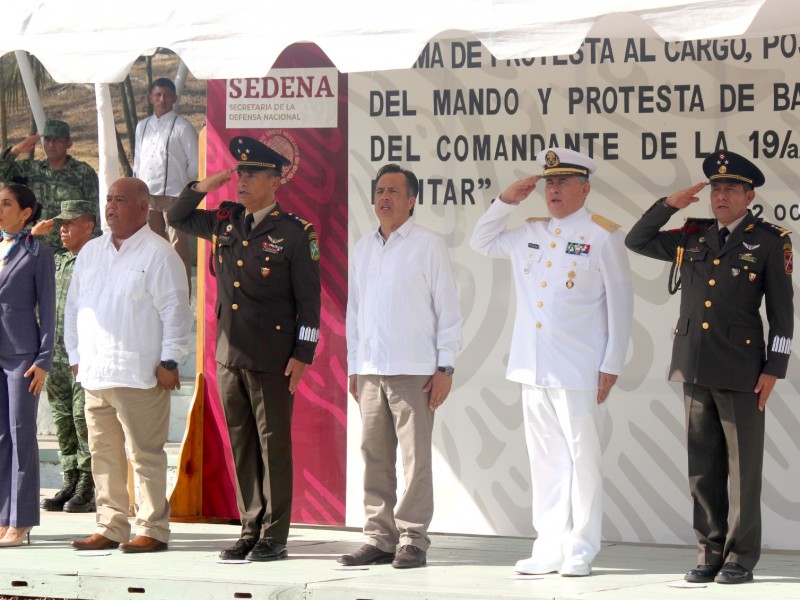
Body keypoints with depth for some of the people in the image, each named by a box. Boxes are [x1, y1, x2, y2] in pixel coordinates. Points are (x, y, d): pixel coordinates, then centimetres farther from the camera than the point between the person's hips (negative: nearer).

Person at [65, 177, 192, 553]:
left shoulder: (158, 254, -5)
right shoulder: (91, 252, 16)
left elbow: (176, 310, -8)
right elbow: (74, 305, 21)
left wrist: (169, 360, -12)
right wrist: (75, 355, 15)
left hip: (139, 374, -7)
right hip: (94, 373, 7)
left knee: (145, 454, -5)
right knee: (104, 455, 8)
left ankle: (153, 529, 0)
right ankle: (111, 528, 15)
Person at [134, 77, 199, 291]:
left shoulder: (182, 127, -2)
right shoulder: (142, 127, 15)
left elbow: (194, 164, -1)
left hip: (174, 195, -5)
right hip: (146, 196, 6)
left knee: (178, 249, -7)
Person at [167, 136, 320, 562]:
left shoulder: (295, 233, -6)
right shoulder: (225, 223, 10)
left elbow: (309, 300, -6)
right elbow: (176, 217, 22)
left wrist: (302, 355, -11)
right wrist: (206, 186, 4)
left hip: (271, 359, -6)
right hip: (229, 354, 6)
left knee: (274, 444, 0)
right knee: (241, 445, 10)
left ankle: (274, 537, 5)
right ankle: (250, 530, 17)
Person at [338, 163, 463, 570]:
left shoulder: (428, 246, 0)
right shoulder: (363, 249, 16)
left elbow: (448, 308, -2)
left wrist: (445, 367, -6)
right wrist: (353, 366, 15)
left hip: (414, 371, -5)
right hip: (370, 370, 5)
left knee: (415, 458, -5)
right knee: (374, 457, 5)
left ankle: (413, 540, 0)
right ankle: (379, 538, 10)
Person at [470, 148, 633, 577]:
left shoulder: (603, 236, -3)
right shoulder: (530, 234, 14)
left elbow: (620, 305, -3)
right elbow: (481, 242, 30)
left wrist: (611, 366, -8)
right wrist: (506, 201, 14)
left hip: (579, 373, -6)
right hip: (534, 371, 6)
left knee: (583, 460, -1)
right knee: (545, 461, 8)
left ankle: (580, 552, 5)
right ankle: (548, 549, 13)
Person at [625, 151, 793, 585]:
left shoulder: (769, 242, -1)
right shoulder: (693, 238, 12)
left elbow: (782, 312, -2)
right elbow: (637, 241, 18)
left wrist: (773, 369, -8)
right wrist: (669, 205, 6)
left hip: (740, 371, -5)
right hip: (695, 369, 5)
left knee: (743, 467, 0)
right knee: (703, 468, 7)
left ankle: (740, 560, 5)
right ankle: (710, 554, 13)